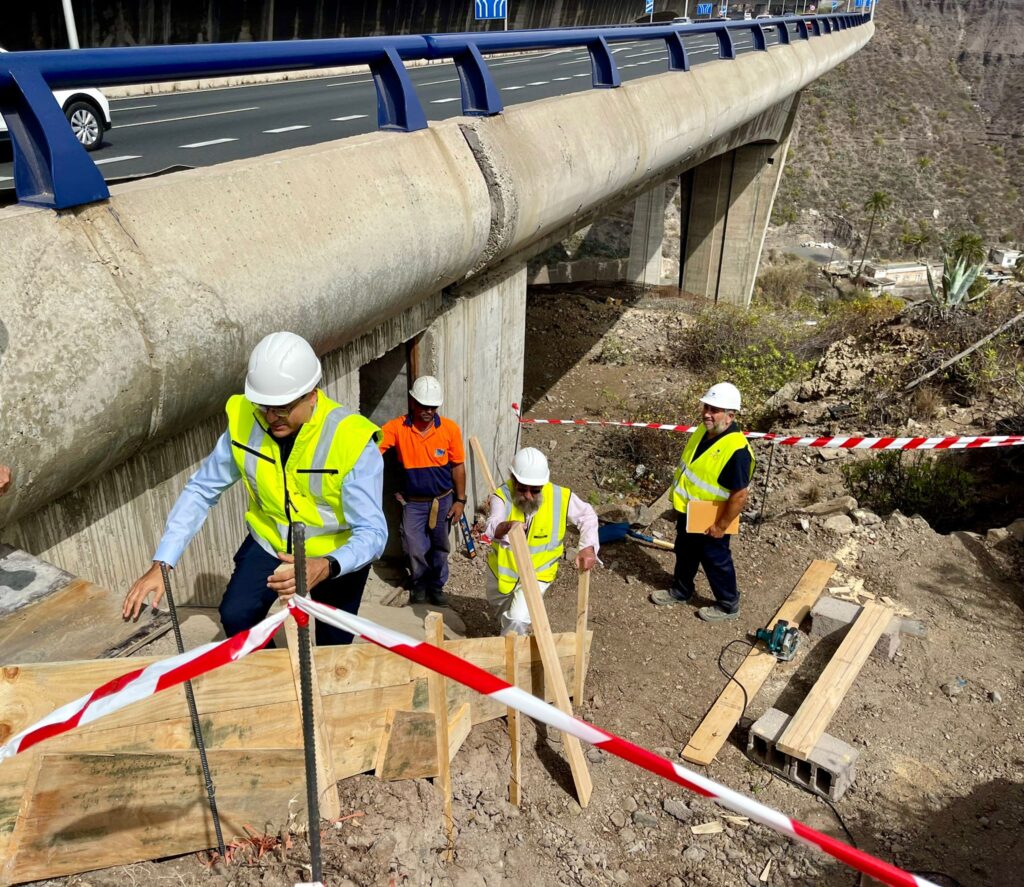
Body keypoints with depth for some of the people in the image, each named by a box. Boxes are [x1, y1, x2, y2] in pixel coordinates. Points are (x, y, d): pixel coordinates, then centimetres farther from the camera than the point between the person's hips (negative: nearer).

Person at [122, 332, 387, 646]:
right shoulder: (244, 422, -20)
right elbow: (200, 491, -12)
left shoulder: (352, 440, -32)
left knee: (334, 648, 9)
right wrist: (160, 564, -20)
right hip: (269, 542, 3)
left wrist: (324, 567, -53)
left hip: (336, 556, -2)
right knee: (235, 617, -14)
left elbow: (372, 532, -33)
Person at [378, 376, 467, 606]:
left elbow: (458, 466, -3)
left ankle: (437, 585, 39)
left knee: (440, 548, 16)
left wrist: (460, 500, -1)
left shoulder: (450, 428, -11)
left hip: (443, 500, 1)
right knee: (415, 549, 6)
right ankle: (420, 584, 34)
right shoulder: (397, 427, -13)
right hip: (413, 502, -1)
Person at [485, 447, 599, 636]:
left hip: (536, 574, -2)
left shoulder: (561, 497, -24)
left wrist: (589, 547, -22)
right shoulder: (503, 495, -29)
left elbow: (587, 516, -7)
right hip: (502, 568, 2)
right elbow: (491, 528, -46)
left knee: (518, 621, -18)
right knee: (499, 606, 29)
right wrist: (506, 527, -70)